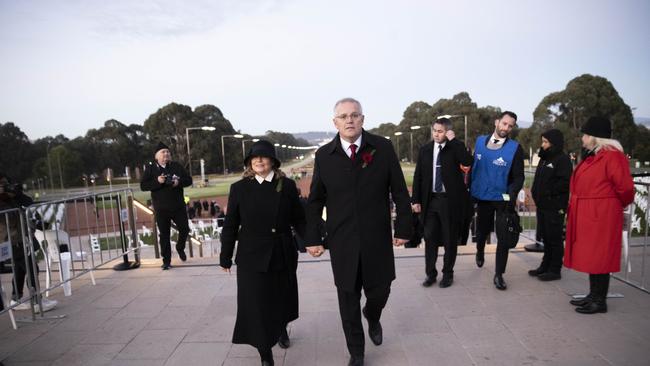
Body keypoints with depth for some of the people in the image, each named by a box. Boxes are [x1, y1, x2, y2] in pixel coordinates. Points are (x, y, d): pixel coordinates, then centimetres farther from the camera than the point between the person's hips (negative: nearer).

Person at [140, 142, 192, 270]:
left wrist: (179, 182, -17)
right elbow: (143, 186, -7)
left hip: (178, 206, 2)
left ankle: (180, 248, 36)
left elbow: (189, 180, 3)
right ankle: (166, 260, 15)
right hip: (161, 209, -2)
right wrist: (157, 181, -23)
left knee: (184, 229, 8)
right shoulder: (151, 168, -2)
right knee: (164, 235, 5)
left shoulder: (176, 166, 3)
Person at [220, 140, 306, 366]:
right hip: (252, 257, -2)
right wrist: (226, 257, 3)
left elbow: (298, 219, 2)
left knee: (282, 298, 19)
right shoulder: (239, 188, -2)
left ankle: (281, 329, 51)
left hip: (283, 255, 2)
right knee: (256, 305, -1)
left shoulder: (287, 186, 0)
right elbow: (230, 226, 1)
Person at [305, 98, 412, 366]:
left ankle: (372, 317, 50)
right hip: (341, 241, 0)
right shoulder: (324, 155, -2)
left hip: (377, 238, 0)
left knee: (379, 291, 12)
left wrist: (403, 228, 0)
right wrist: (313, 238, 2)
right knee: (348, 301, 10)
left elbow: (399, 191, 0)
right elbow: (315, 201, 3)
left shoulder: (383, 148, -4)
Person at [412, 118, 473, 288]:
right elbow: (418, 176, 6)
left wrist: (453, 140, -19)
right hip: (430, 199, 3)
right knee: (430, 237, 7)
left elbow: (467, 162, -24)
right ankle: (430, 273, 20)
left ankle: (448, 273, 23)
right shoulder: (425, 149, 5)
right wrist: (416, 200, 2)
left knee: (450, 239, 8)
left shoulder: (455, 148, -3)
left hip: (450, 200, -2)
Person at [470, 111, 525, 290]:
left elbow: (518, 176, -10)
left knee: (503, 237, 0)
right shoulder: (480, 141, 1)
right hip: (482, 197, 3)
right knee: (482, 231, 19)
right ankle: (480, 252, 51)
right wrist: (471, 190, 4)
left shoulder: (515, 148, -9)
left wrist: (512, 195, -24)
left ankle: (499, 275, 13)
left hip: (503, 199, -2)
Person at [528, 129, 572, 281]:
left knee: (554, 238, 0)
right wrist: (535, 193, 8)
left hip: (555, 207, -9)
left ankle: (555, 270, 9)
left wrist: (548, 192, -16)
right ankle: (545, 266, 27)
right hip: (542, 205, 9)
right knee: (545, 236, 16)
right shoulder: (544, 158, 17)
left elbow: (565, 183, -20)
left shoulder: (563, 159, -11)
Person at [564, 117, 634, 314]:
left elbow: (625, 188, -14)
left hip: (601, 216, -9)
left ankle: (600, 301, 11)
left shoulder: (613, 156, -15)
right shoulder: (591, 156, 14)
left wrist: (615, 206, 2)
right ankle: (593, 295, 28)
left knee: (599, 257, -1)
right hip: (586, 216, 9)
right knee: (590, 256, 16)